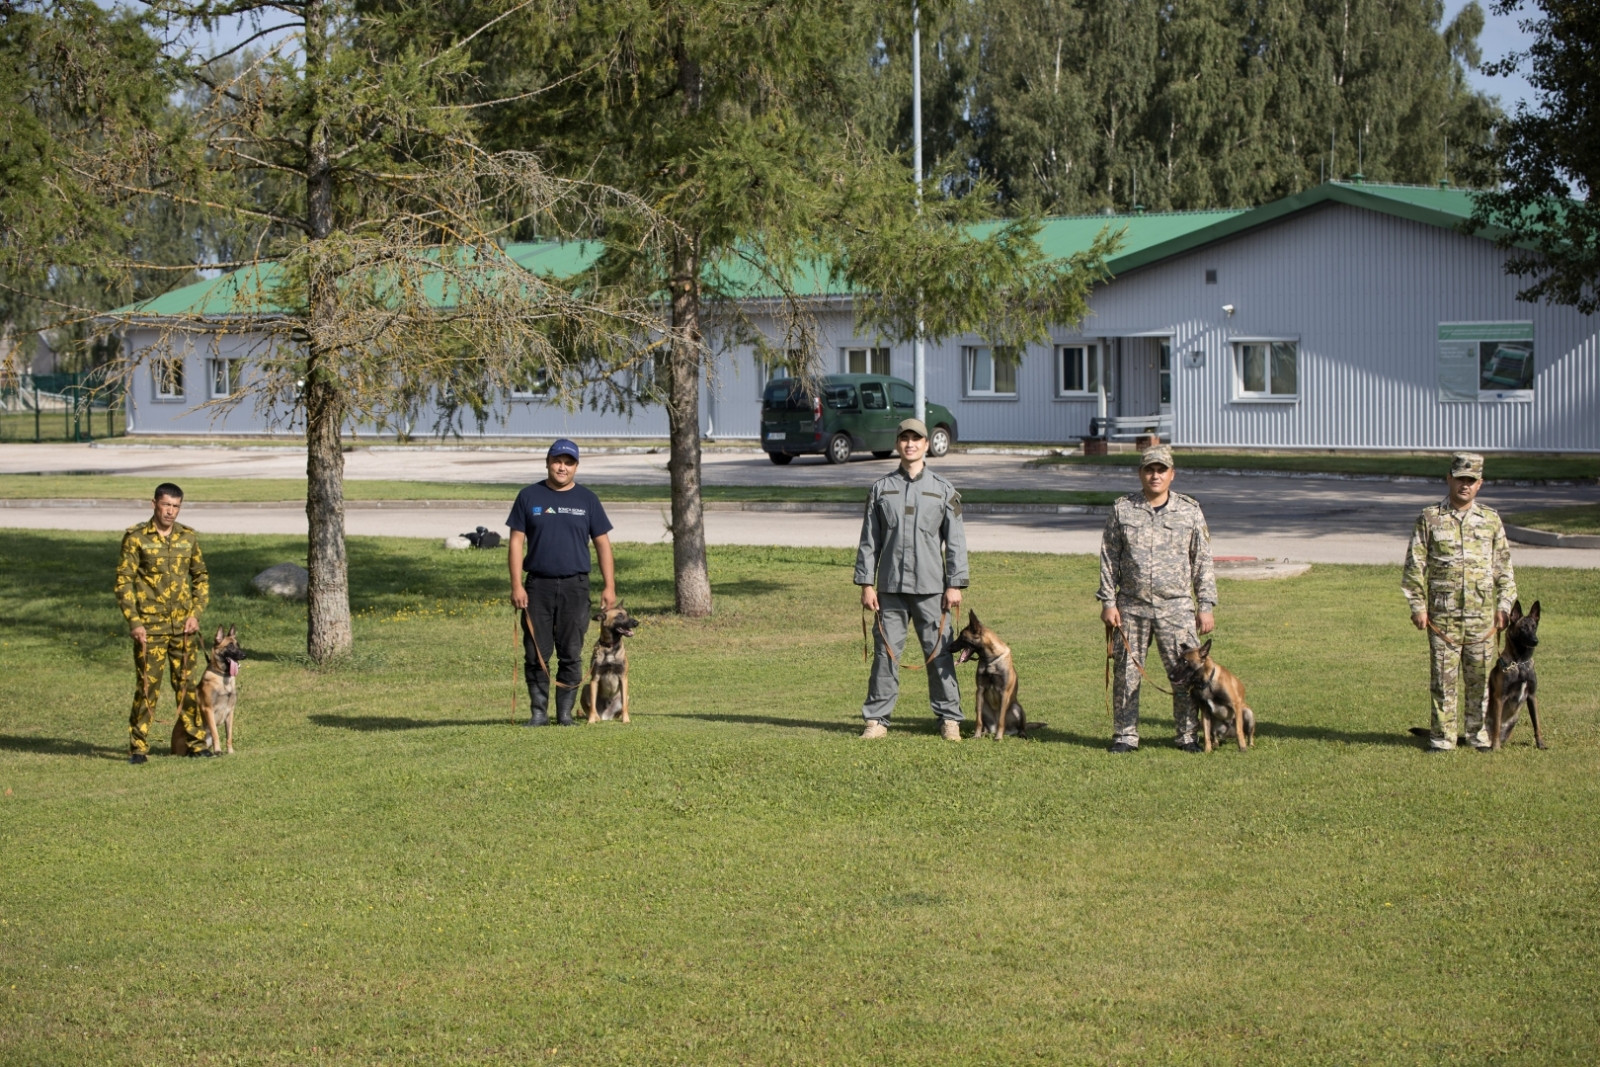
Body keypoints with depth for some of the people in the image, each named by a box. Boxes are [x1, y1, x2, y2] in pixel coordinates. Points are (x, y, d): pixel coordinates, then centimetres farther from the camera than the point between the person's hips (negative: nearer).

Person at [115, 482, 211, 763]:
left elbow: (201, 577, 14)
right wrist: (134, 622, -12)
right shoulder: (135, 538, -4)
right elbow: (124, 581, -4)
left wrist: (196, 613, 1)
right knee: (147, 687, -2)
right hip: (149, 627, -3)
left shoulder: (189, 537, 7)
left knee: (187, 685, 9)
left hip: (184, 625, 3)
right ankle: (138, 747, 4)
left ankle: (197, 742, 16)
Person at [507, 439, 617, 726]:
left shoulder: (587, 499, 8)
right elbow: (517, 542, 3)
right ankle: (539, 711, 8)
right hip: (538, 585, 0)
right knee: (536, 654, 0)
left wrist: (609, 586, 0)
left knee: (571, 654, 2)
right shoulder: (529, 497, 6)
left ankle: (565, 712, 10)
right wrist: (516, 585, -5)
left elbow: (602, 544, 8)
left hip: (575, 586, 0)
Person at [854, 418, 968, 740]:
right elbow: (869, 541, 9)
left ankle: (949, 718, 10)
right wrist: (866, 584, 2)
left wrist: (955, 585, -3)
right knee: (885, 653, 1)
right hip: (890, 587, 1)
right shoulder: (881, 489, 8)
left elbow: (955, 541, 5)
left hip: (931, 588, -1)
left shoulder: (943, 490, 6)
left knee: (939, 654, 1)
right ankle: (877, 719, 7)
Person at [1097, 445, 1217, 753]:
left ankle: (1188, 735, 11)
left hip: (1176, 609, 0)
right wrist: (1108, 601, 0)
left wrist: (1206, 606, 3)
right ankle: (1125, 735, 14)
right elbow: (1109, 558, 7)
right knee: (1126, 673, 4)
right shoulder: (1123, 510, 5)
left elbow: (1202, 562, 7)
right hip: (1131, 608, 0)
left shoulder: (1190, 511, 5)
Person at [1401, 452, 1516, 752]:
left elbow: (1504, 567, 13)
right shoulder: (1429, 519, 2)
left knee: (1479, 676, 7)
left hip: (1482, 615, 2)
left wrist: (1503, 606, 7)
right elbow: (1414, 566, 2)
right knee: (1443, 676, 0)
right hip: (1442, 615, -2)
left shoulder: (1491, 520, 9)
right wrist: (1418, 606, -4)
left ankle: (1478, 732, 18)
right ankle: (1442, 735, 8)